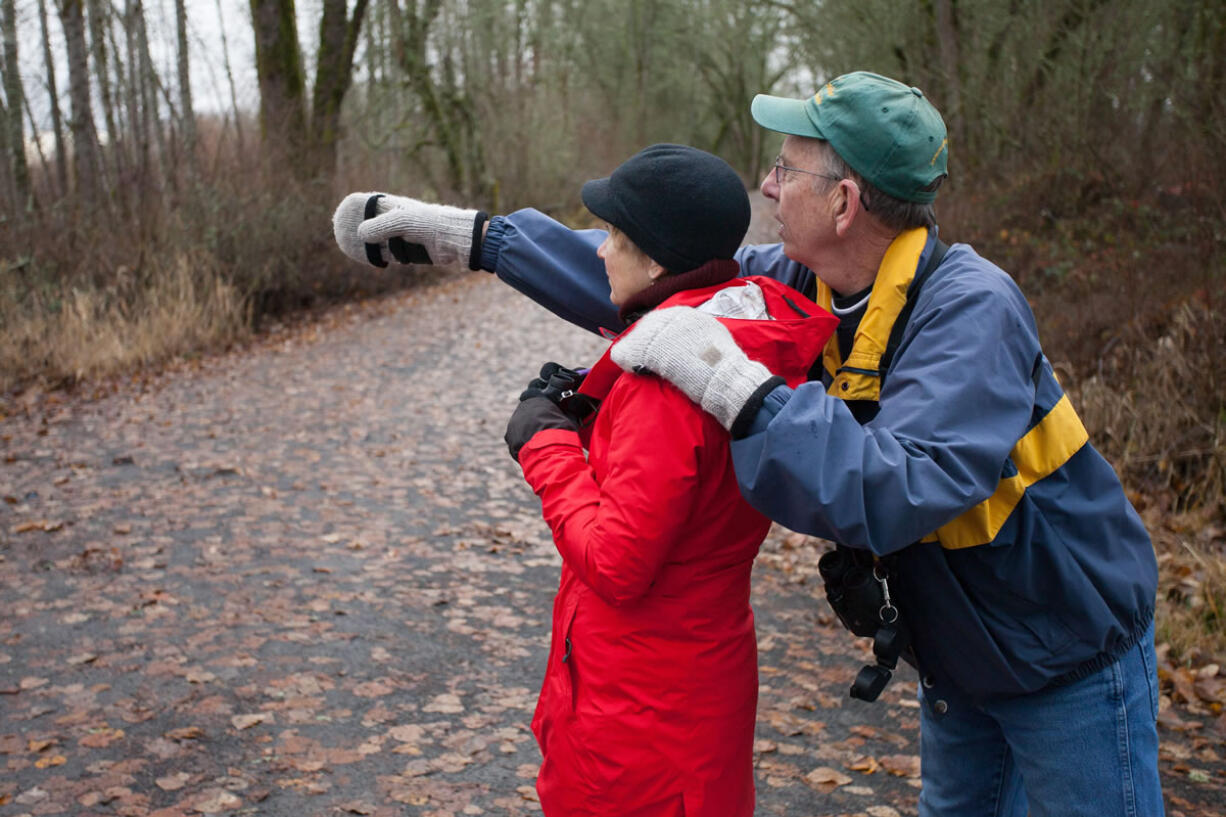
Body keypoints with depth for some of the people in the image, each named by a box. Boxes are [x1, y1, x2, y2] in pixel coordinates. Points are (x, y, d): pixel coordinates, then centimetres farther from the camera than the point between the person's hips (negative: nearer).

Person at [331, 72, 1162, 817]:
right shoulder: (809, 282, -10)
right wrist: (471, 234, -3)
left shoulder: (971, 310, -32)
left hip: (1071, 661, -6)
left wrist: (736, 387, -44)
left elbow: (895, 495, -43)